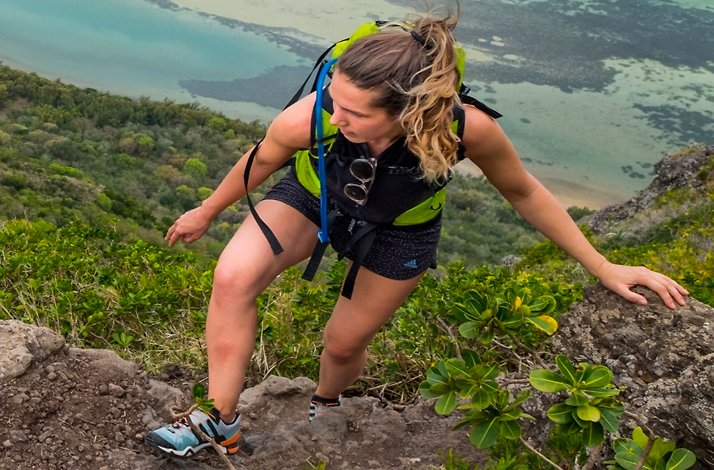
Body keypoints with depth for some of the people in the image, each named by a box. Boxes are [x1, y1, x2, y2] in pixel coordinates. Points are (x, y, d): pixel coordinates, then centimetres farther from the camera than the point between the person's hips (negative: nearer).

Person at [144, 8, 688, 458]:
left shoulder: (468, 128, -38)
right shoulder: (305, 119, -37)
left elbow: (524, 193, -17)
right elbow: (262, 161, -12)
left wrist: (603, 266, -11)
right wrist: (206, 212, 5)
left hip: (397, 233, 0)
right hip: (313, 195, 1)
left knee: (344, 343, 12)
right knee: (233, 278, -23)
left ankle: (324, 405, 51)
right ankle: (222, 421, -3)